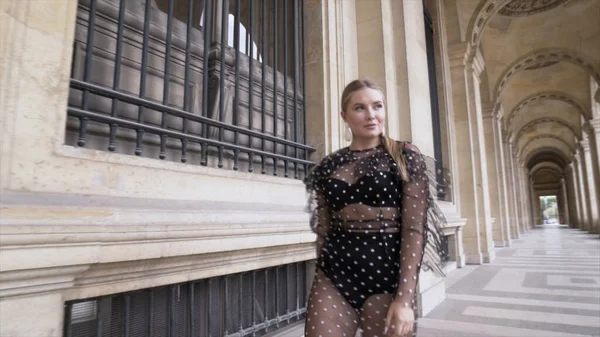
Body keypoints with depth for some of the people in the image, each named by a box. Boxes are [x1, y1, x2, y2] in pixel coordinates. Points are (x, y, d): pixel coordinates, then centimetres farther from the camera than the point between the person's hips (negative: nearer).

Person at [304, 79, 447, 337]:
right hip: (333, 277, 2)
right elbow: (323, 230, 10)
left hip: (386, 273, -2)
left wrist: (405, 298, -12)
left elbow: (415, 229, -6)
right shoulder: (328, 166, 7)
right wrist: (322, 277, 12)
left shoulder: (405, 156, 0)